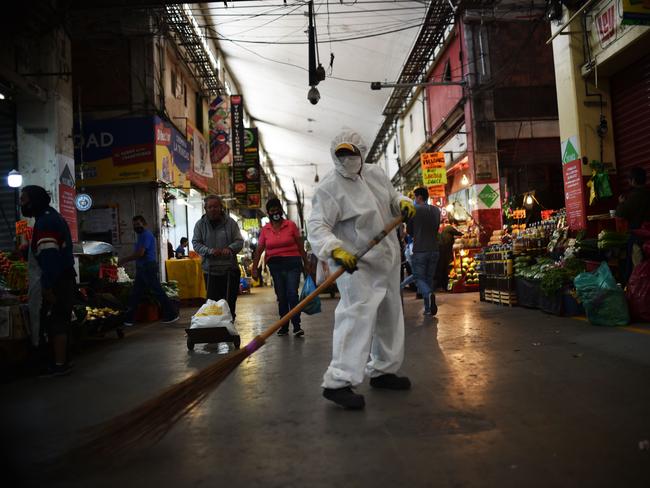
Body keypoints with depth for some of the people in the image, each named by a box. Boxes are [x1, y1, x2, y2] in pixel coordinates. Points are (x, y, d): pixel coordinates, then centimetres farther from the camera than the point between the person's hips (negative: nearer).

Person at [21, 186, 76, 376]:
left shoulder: (45, 221, -15)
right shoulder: (53, 217, 19)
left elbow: (49, 256, -23)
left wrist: (48, 287, -24)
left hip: (55, 282, -10)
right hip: (64, 279, 10)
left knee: (55, 323, -6)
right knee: (60, 322, 15)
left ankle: (59, 364, -2)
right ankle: (61, 361, 23)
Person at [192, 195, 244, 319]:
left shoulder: (230, 222, 3)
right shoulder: (200, 224, 5)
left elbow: (239, 241, 2)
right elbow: (196, 243, 2)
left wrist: (230, 248, -20)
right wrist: (210, 251, -17)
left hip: (229, 269, 0)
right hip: (210, 270, 0)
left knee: (230, 302, 4)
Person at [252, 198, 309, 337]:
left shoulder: (291, 225, 0)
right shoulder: (265, 230, 6)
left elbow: (300, 246, 3)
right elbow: (259, 250, 6)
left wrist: (306, 264, 3)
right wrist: (254, 268, 1)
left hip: (292, 263, -2)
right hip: (275, 265, 3)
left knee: (292, 294, -12)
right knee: (281, 297, 7)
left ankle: (297, 326, -7)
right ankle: (284, 327, 16)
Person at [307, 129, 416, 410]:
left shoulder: (376, 174, 6)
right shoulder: (329, 188, -15)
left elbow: (391, 197, 23)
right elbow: (317, 227, -23)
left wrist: (403, 203, -1)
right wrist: (336, 251, -40)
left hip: (387, 260, 8)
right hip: (356, 264, -8)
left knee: (390, 315, 15)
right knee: (357, 316, -20)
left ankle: (382, 371, 31)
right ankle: (338, 382, -16)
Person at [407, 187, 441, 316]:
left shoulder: (414, 210, -7)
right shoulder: (436, 210, 7)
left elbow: (409, 230, 3)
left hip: (419, 250, -4)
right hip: (434, 249, 4)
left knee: (419, 278, 3)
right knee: (429, 278, 13)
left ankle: (429, 294, -26)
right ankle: (428, 308, 13)